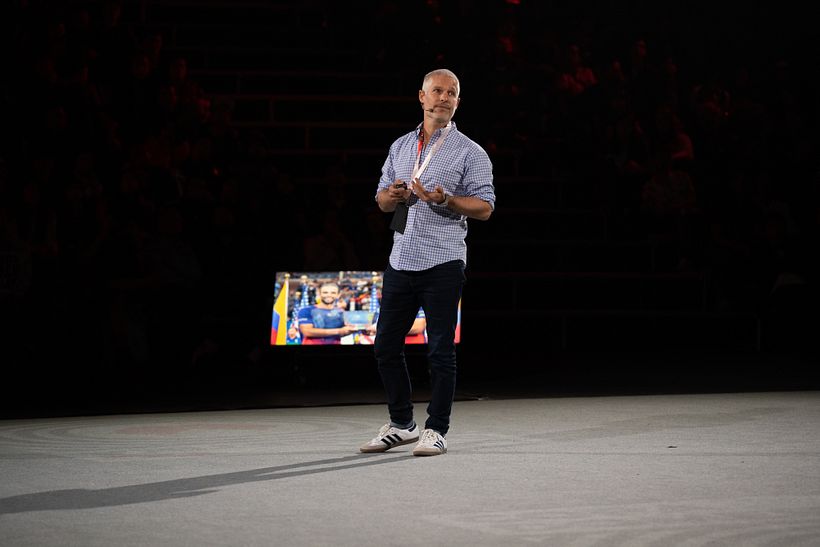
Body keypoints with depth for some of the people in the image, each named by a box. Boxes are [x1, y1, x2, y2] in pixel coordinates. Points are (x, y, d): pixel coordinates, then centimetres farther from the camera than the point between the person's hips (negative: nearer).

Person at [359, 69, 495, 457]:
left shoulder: (469, 152, -1)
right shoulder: (400, 147, 16)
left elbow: (484, 207, -5)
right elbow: (382, 198, 20)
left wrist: (445, 199, -21)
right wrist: (390, 196, -4)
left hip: (442, 264, -6)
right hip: (401, 260, 6)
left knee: (440, 349, -3)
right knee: (386, 345, 8)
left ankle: (436, 431, 4)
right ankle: (401, 424, 21)